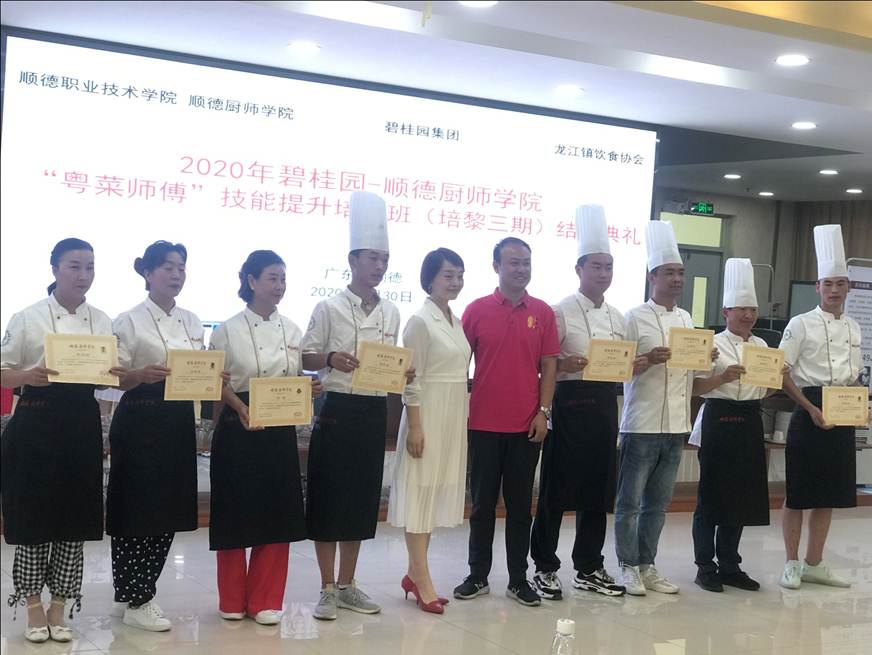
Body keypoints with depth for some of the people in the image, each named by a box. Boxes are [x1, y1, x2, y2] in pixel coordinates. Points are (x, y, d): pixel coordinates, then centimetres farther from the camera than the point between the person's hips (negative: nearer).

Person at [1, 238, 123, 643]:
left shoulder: (102, 321, 8)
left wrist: (117, 375, -13)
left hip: (82, 424, 3)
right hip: (36, 423, -3)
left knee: (75, 519, 6)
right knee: (33, 517, 1)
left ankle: (58, 608, 19)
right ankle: (34, 608, 17)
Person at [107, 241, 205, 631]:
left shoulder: (192, 321, 12)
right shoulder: (130, 321, -6)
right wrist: (142, 375, -30)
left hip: (179, 421, 7)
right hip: (140, 420, -7)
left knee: (168, 511, 10)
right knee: (136, 510, -3)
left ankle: (130, 594, 24)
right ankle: (136, 602, 9)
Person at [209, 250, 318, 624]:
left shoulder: (291, 330, 9)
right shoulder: (228, 330, -4)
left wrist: (308, 389, -8)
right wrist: (241, 409, -20)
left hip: (280, 430, 4)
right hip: (239, 429, -4)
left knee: (277, 515, 5)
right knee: (235, 513, 3)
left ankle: (264, 601, 16)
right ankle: (233, 600, 18)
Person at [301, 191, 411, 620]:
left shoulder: (391, 312, 10)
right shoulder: (329, 308, -5)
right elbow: (305, 359, -4)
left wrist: (402, 373, -4)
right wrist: (331, 359, -23)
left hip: (375, 412, 5)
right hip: (338, 409, -5)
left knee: (362, 498, 10)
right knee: (329, 497, -1)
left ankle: (347, 585, 21)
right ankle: (328, 589, 9)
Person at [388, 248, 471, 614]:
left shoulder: (456, 321, 12)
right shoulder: (420, 321, -11)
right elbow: (411, 380, -14)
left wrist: (466, 415, 14)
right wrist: (415, 426, -17)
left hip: (455, 417, 8)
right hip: (428, 415, -8)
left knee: (438, 491, 11)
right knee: (420, 491, -2)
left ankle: (414, 573, 20)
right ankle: (423, 583, 1)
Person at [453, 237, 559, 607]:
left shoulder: (542, 313, 4)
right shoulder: (477, 310, 1)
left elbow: (549, 365, 4)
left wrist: (543, 412, -3)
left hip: (527, 425, 1)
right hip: (483, 424, -1)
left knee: (520, 504, 8)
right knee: (483, 503, 7)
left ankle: (518, 579, 16)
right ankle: (478, 576, 18)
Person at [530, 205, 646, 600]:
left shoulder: (617, 317, 15)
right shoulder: (560, 312, -5)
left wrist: (634, 365, -1)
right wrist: (564, 365, -25)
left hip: (605, 405, 6)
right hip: (570, 402, -6)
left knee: (598, 488, 11)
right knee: (557, 488, -1)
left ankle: (589, 568, 22)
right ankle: (545, 568, 10)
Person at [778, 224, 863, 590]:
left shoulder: (853, 328, 12)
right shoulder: (801, 324, -6)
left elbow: (854, 377, 19)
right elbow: (782, 374, -9)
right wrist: (811, 409, -15)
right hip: (809, 413, -6)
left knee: (828, 494, 11)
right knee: (798, 493, 0)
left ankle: (814, 565, 22)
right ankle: (792, 565, 11)